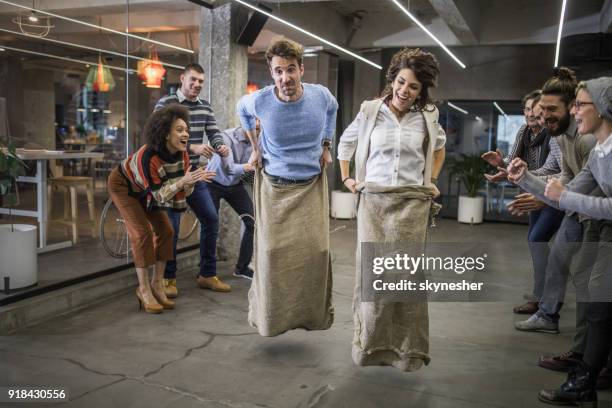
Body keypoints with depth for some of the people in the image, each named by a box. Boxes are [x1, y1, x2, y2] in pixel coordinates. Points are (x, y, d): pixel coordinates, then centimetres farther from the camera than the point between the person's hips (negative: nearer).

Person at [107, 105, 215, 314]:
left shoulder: (182, 154, -20)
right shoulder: (148, 156, -39)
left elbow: (183, 193, -14)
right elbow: (159, 195, -35)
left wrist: (193, 181, -35)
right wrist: (183, 180, -48)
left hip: (146, 190, 7)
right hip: (123, 186, -6)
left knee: (165, 231, -3)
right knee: (142, 233, -17)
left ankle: (157, 285, 9)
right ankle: (144, 289, -5)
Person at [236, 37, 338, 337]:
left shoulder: (321, 96, -11)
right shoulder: (260, 101, -15)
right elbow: (242, 110, 12)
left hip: (311, 185, 1)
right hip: (274, 186, -1)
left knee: (316, 249, -5)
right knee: (272, 251, -3)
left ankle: (312, 312, 15)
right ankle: (268, 315, 17)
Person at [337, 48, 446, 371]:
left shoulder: (427, 116, 6)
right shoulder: (370, 110, 3)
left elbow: (439, 146, 26)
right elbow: (345, 143, 19)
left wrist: (432, 181, 17)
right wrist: (346, 178, 12)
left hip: (412, 203, 0)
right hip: (373, 201, 0)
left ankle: (407, 348, 15)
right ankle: (369, 343, 16)